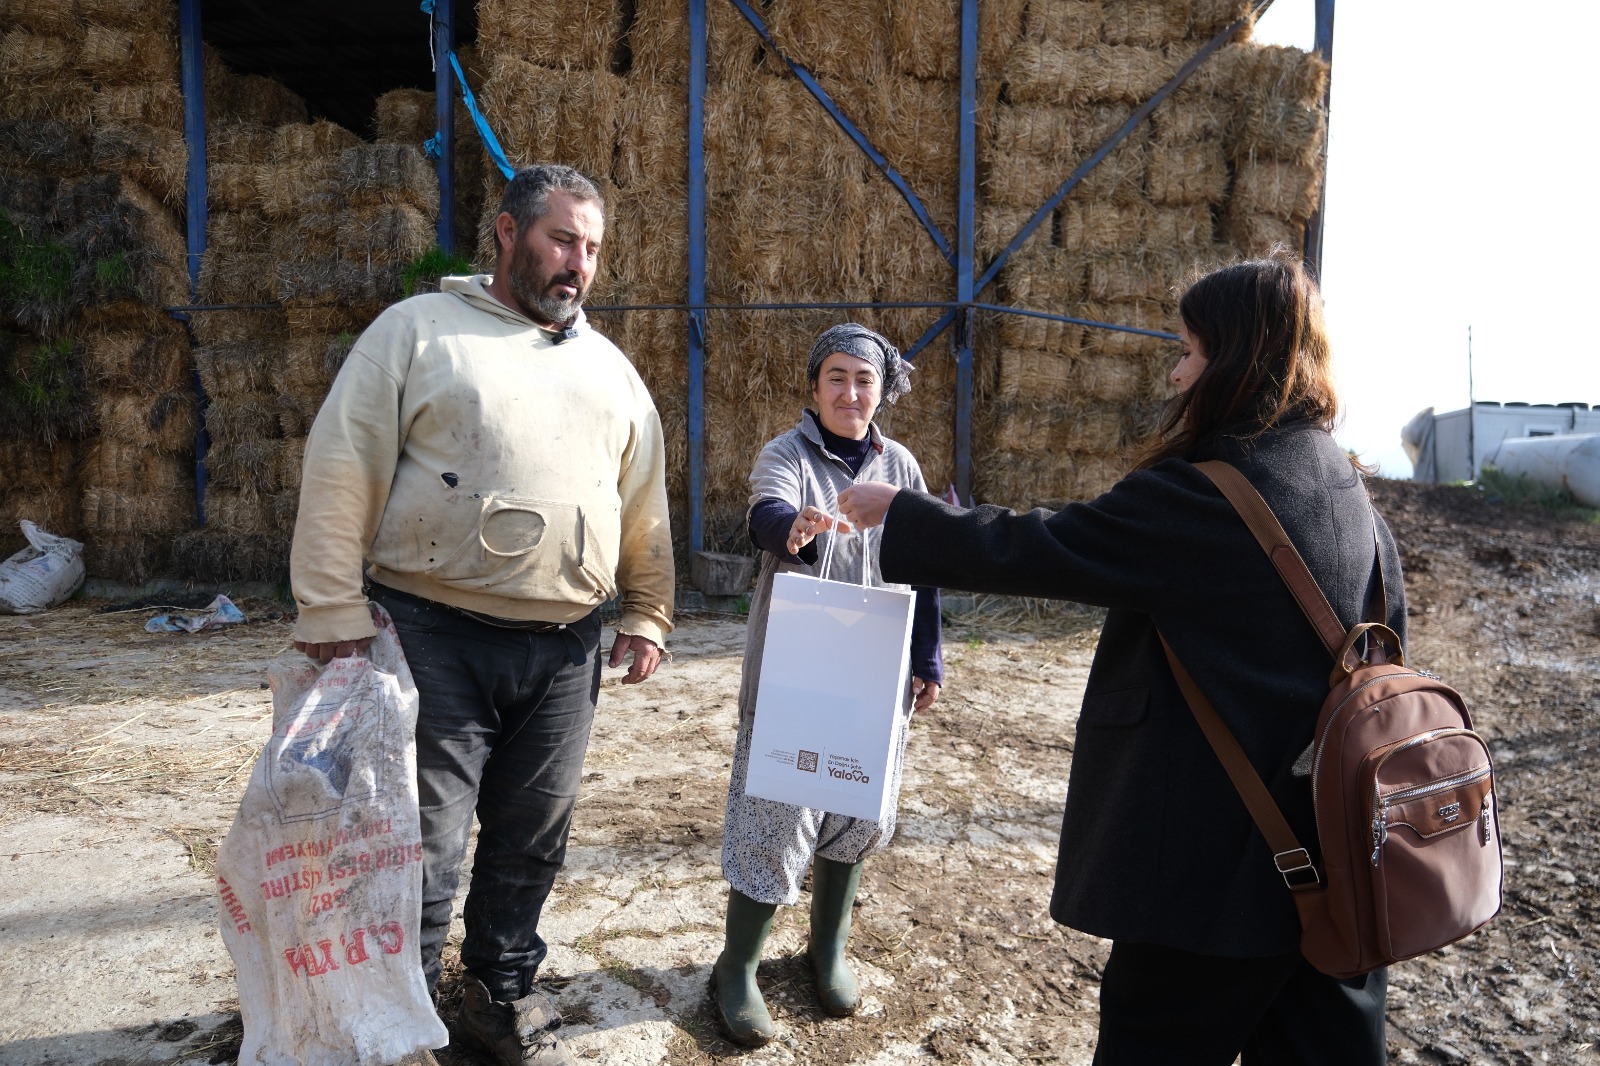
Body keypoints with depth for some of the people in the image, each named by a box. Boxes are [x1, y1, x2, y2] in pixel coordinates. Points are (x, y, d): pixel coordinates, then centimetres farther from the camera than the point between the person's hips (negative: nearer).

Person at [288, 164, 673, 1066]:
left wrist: (648, 615, 13)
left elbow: (645, 503, 18)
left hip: (565, 649, 5)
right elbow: (342, 474, -5)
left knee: (531, 840, 15)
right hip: (436, 636, -4)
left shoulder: (610, 368, 15)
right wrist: (333, 613, -10)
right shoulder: (418, 330, 0)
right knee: (425, 842, 2)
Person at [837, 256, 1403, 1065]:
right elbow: (1389, 635, 12)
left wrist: (898, 514, -5)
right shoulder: (1343, 484, 6)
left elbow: (1036, 551, -17)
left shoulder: (1204, 497, -20)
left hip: (1225, 850, -8)